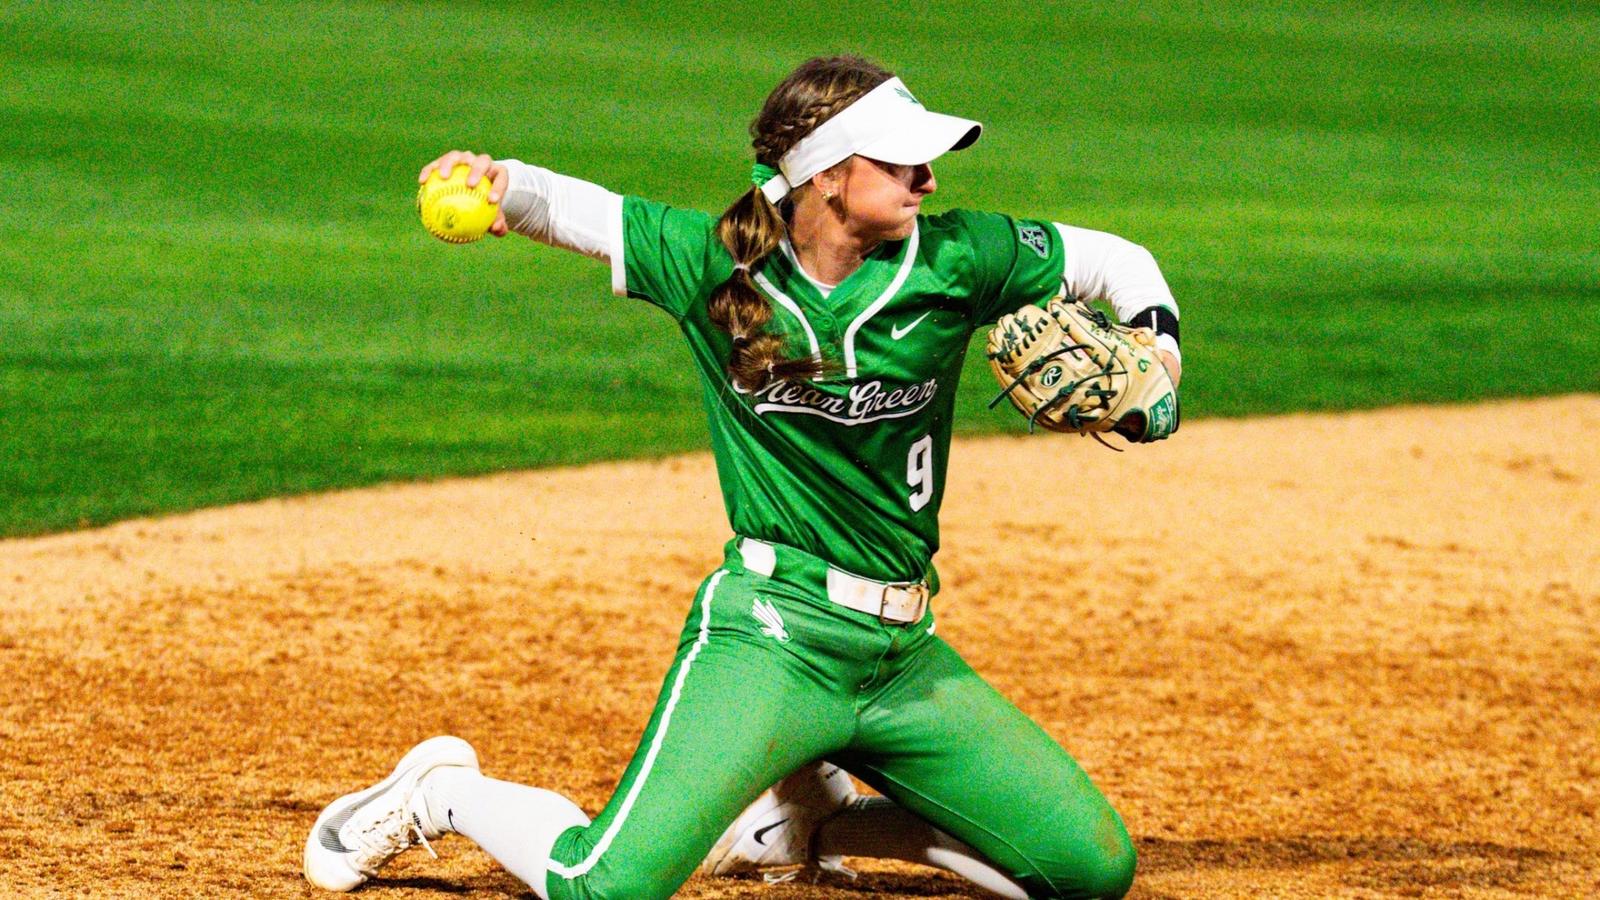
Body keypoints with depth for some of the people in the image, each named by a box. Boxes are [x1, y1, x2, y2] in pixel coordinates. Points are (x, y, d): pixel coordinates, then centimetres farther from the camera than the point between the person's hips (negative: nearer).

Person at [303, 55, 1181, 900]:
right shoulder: (713, 264, -6)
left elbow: (1112, 260, 9)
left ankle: (816, 818, 22)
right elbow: (573, 210, 4)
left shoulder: (952, 260, -2)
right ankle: (441, 792, 12)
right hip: (770, 635, -4)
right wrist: (498, 184, -16)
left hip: (907, 652, 4)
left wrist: (1158, 350, -10)